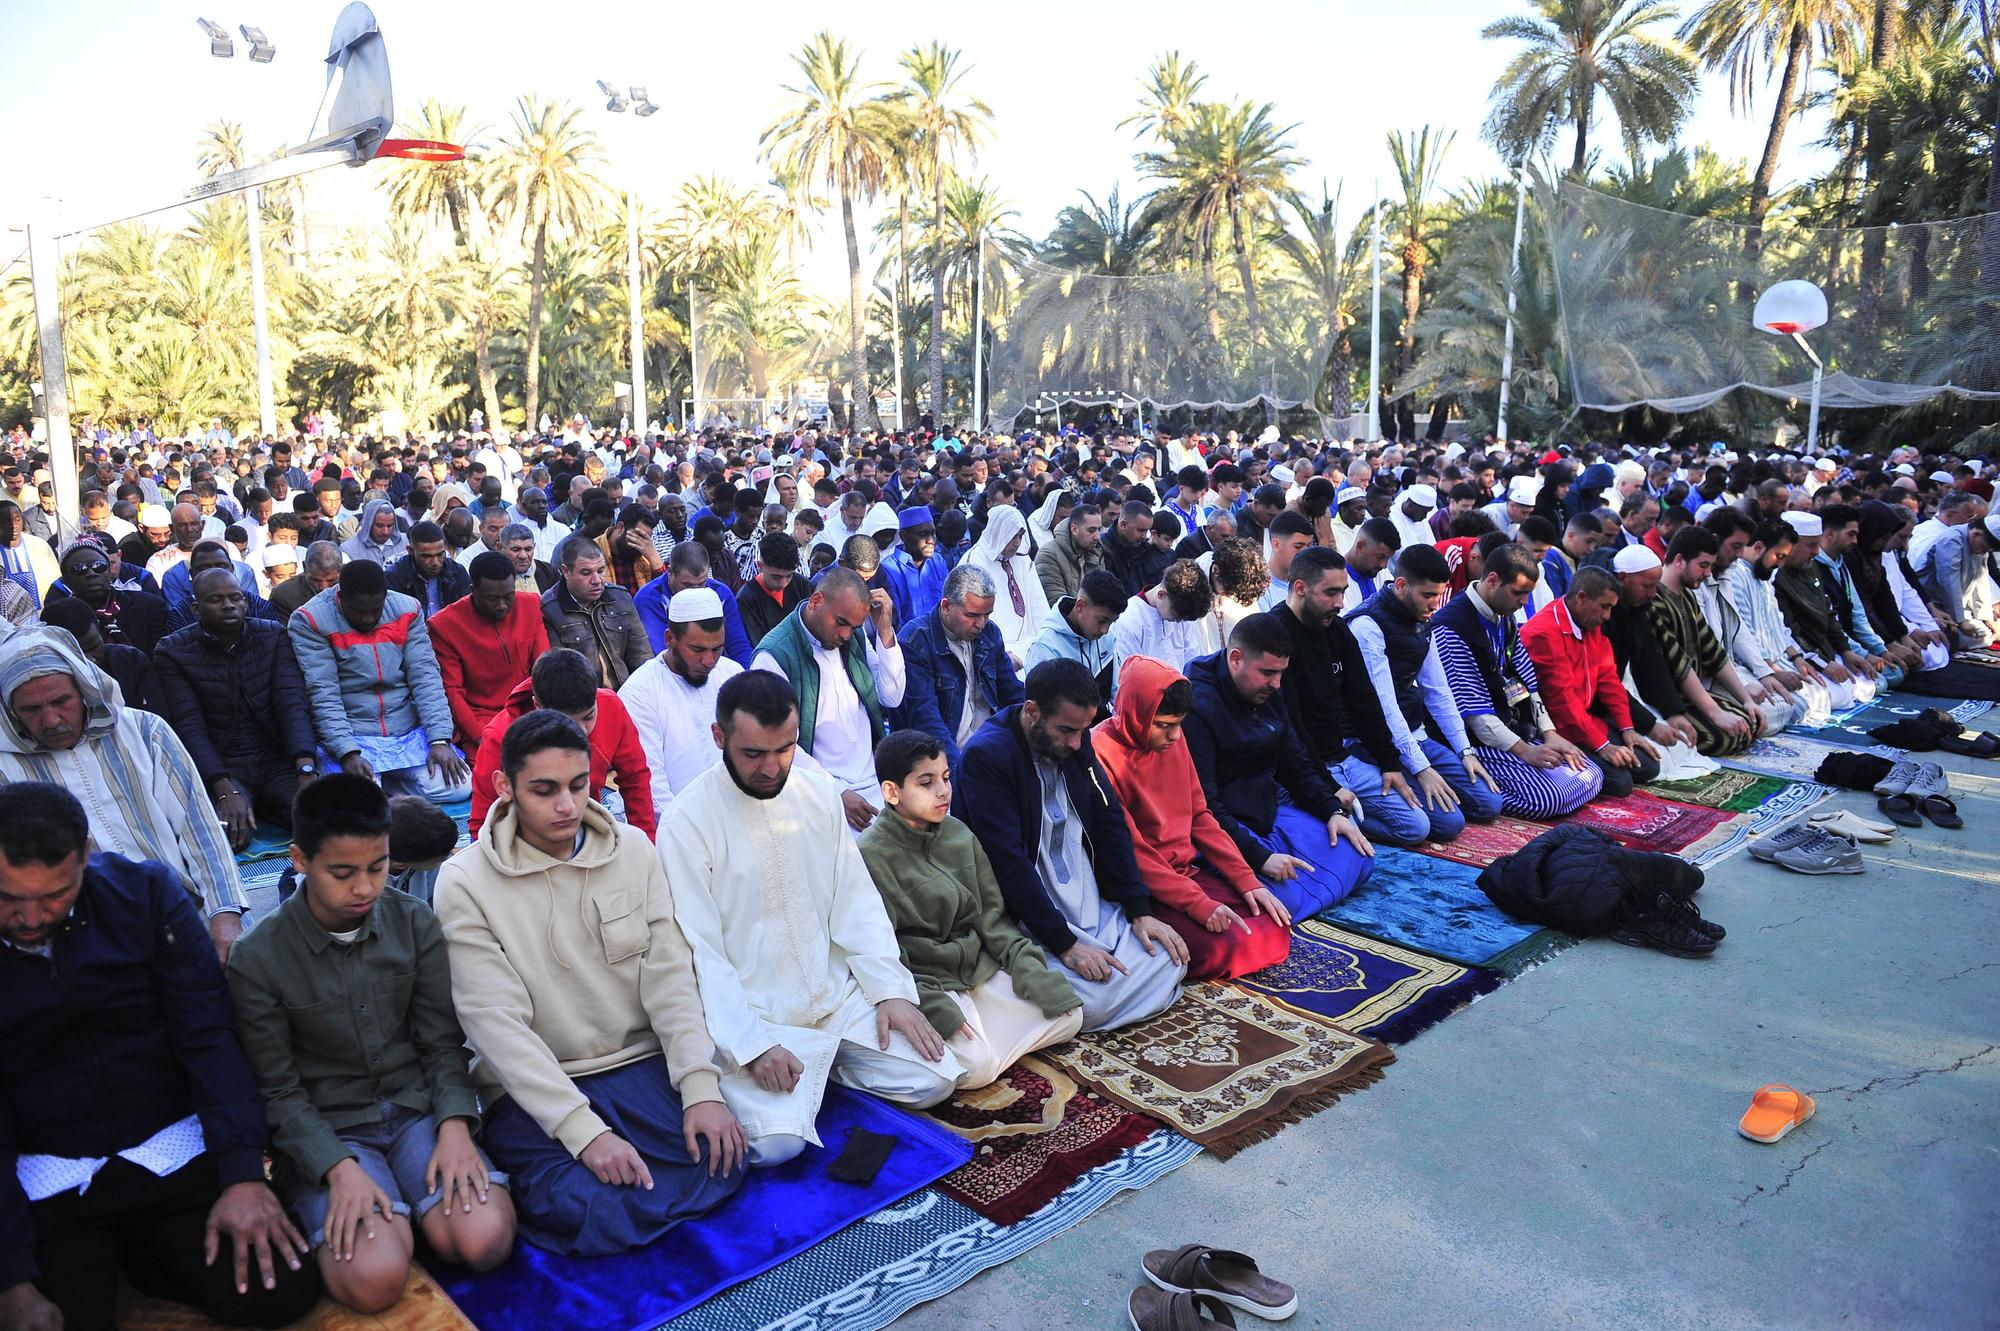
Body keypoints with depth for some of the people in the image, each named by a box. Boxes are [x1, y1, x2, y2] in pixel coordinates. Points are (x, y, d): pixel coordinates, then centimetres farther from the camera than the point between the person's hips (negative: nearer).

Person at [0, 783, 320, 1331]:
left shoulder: (144, 893, -9)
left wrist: (243, 1175, -17)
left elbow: (208, 1034, -9)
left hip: (174, 1147, 1)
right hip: (49, 1178, 0)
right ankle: (98, 1265, 13)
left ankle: (143, 1256, 15)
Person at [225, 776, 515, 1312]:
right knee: (374, 1279, -27)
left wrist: (454, 1124, -15)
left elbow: (442, 1041, 2)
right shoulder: (257, 960, -10)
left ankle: (415, 1204, 7)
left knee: (485, 1241, -23)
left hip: (418, 1106, 2)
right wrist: (338, 1168, -19)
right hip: (326, 1129, -2)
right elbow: (277, 1091, -5)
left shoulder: (414, 922, -3)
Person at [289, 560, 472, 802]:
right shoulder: (309, 621, -7)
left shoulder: (407, 610, 4)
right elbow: (322, 694, -13)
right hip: (351, 737, -3)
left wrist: (440, 741, -14)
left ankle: (382, 781, 11)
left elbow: (426, 677, -2)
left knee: (457, 787, -16)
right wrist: (348, 754, -25)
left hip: (409, 733, 4)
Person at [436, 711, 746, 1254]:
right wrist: (583, 1130, -23)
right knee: (591, 1214, -25)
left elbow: (669, 974, -1)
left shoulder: (632, 848, 2)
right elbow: (496, 1023, -14)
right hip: (532, 1088, -3)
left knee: (720, 1162, -19)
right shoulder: (465, 882, -9)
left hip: (639, 1064, 3)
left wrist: (700, 1087, -15)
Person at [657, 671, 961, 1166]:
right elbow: (698, 950, -14)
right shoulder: (686, 822, -13)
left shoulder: (819, 793, 3)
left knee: (934, 1081, -9)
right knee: (776, 1143, -25)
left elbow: (856, 900, 6)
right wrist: (754, 1045, -21)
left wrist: (891, 990, -5)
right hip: (755, 1014, -5)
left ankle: (822, 1065, 13)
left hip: (838, 995, 5)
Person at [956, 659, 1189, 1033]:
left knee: (1171, 961, -6)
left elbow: (1110, 822, 7)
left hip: (1094, 909, 7)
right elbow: (1008, 862, -22)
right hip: (1032, 921, -7)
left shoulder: (1076, 742, 4)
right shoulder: (986, 756, -18)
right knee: (1093, 1003, -25)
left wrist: (1140, 911, -2)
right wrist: (1065, 943, -22)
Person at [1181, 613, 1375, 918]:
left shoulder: (1268, 697, 8)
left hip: (1271, 811, 9)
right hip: (1229, 830, -9)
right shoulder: (1197, 707, -21)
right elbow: (1202, 805, -25)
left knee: (1359, 857, 6)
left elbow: (1296, 766, 19)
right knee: (1288, 900, -29)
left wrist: (1333, 810, 3)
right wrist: (1259, 857, -28)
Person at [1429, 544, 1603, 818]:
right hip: (1481, 740, -10)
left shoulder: (1505, 618, 13)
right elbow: (1471, 706, -20)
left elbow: (1526, 681, 14)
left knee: (1591, 777, 1)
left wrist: (1550, 733, 1)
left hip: (1519, 731, 10)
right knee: (1547, 798, -25)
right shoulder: (1451, 628, -18)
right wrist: (1523, 750, -20)